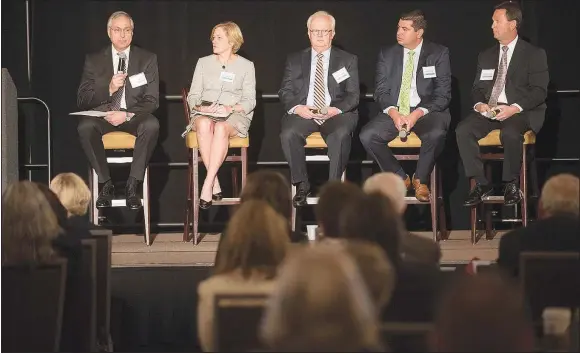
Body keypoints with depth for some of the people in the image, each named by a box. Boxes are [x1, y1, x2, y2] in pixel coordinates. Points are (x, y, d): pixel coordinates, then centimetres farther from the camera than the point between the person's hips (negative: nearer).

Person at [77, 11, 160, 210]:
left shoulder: (147, 59, 7)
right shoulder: (94, 61, 7)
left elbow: (152, 100, 1)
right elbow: (82, 101, 0)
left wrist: (127, 115, -17)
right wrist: (109, 89, -18)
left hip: (133, 116, 0)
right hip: (103, 114, 0)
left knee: (152, 125, -35)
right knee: (85, 126, -34)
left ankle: (132, 186, -27)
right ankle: (106, 184, -21)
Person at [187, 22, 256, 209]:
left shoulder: (246, 66, 10)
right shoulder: (204, 62, 17)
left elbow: (249, 101, 2)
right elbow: (193, 96, 13)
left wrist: (230, 108, -17)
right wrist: (200, 107, -10)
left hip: (235, 116, -2)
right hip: (204, 113, 2)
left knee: (221, 128, -39)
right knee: (205, 125, -37)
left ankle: (207, 185, -41)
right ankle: (215, 184, -35)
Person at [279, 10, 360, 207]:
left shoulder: (348, 60, 12)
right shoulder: (295, 60, 15)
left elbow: (353, 95, 6)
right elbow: (285, 92, 9)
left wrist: (336, 109, -15)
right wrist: (297, 108, -13)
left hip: (336, 113, -1)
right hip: (303, 112, 1)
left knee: (341, 134, -36)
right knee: (288, 134, -31)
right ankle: (302, 186, -17)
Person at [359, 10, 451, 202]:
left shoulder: (439, 54, -1)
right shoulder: (387, 54, 8)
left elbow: (443, 94, -5)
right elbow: (381, 91, 6)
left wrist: (418, 114, -20)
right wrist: (393, 112, -15)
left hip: (426, 112, -3)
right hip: (394, 112, 3)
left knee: (436, 133, -37)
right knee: (367, 135, -24)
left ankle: (420, 180, -10)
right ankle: (399, 178, -3)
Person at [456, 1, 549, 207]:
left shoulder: (534, 54, 2)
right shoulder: (486, 56, 18)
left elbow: (539, 91, -6)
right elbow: (477, 88, 17)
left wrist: (515, 108, -21)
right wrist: (479, 104, -8)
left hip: (519, 112, -5)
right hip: (488, 110, 5)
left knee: (510, 133, -39)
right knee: (463, 130, -25)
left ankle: (511, 185, -19)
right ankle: (481, 184, -18)